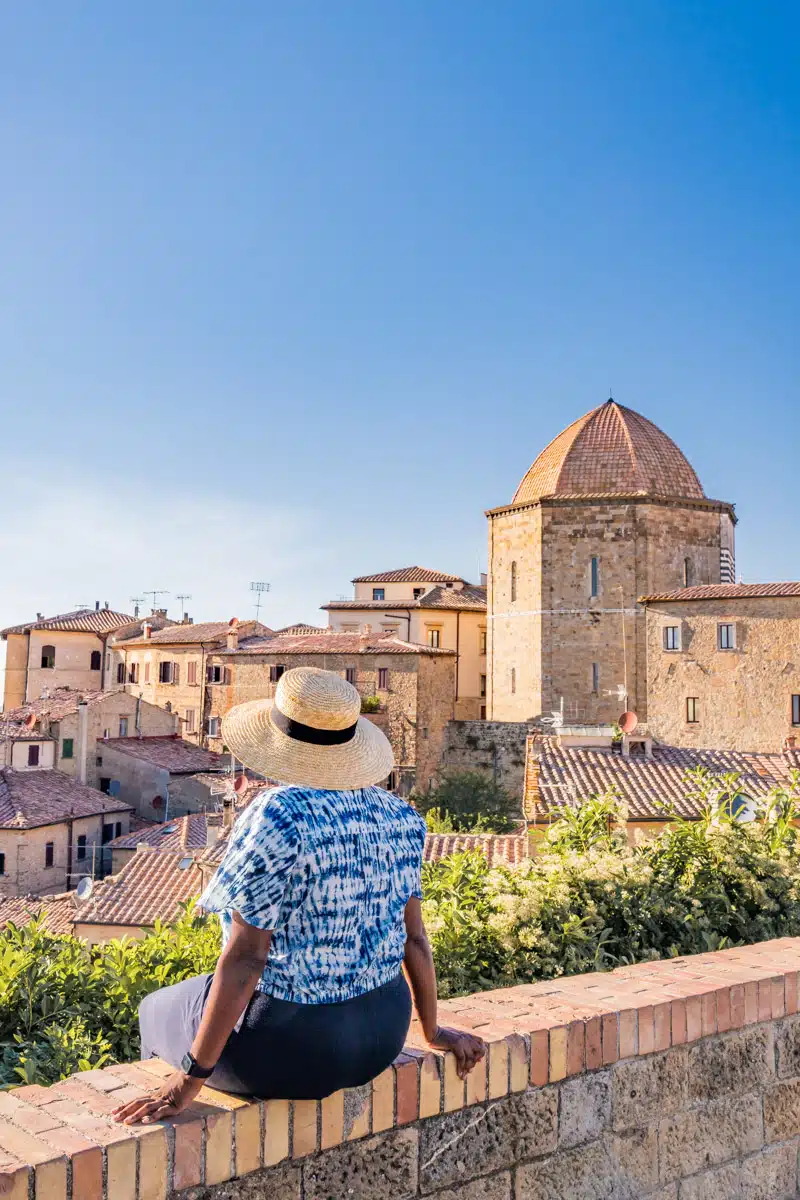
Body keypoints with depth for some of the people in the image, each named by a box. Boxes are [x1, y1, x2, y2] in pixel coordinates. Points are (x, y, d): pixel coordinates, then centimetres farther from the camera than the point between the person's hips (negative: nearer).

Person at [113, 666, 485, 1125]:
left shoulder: (276, 818, -23)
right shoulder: (398, 816, -4)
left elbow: (244, 956, -24)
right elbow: (415, 937, 2)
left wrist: (191, 1078, -15)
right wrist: (433, 1032, 16)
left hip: (289, 1049, -6)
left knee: (159, 1012, 25)